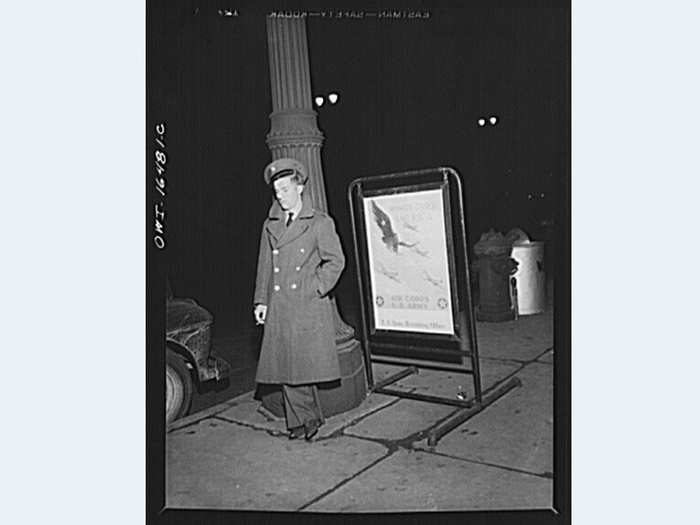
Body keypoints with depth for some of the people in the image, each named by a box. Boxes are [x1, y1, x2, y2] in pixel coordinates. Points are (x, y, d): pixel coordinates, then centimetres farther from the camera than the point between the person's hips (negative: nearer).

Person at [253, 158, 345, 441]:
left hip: (309, 306, -4)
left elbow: (336, 261, 1)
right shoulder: (270, 225, 12)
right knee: (285, 364, 5)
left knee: (308, 361, -3)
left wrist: (317, 287, -7)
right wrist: (261, 300, 8)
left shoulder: (320, 223, 0)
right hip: (279, 308, 4)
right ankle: (301, 419, 18)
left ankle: (309, 417, 16)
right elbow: (264, 265, 14)